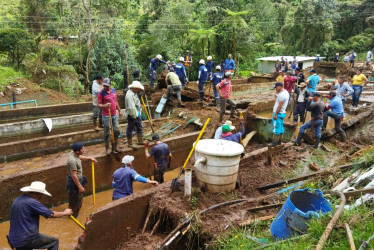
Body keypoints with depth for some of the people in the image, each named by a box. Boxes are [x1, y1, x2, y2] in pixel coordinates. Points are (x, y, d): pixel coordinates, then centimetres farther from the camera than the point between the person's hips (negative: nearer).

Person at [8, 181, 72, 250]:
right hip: (26, 240, -8)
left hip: (13, 240, 9)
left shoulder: (17, 200, 6)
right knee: (54, 241, 5)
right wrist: (65, 213, 2)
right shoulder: (32, 202, -20)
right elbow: (51, 214, -14)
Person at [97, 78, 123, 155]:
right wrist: (105, 105, -31)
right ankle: (107, 148, 14)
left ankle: (115, 147, 22)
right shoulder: (101, 93, -10)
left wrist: (119, 110, 20)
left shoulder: (113, 90, 7)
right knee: (107, 133, 2)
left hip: (114, 115, 6)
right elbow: (98, 104, -11)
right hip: (106, 116, -6)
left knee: (116, 131, 10)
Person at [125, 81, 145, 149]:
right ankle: (130, 143, 17)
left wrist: (137, 114, 15)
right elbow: (131, 107, -26)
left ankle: (140, 141, 32)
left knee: (139, 127, 18)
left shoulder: (134, 93, 9)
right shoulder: (129, 95, -23)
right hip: (132, 115, -10)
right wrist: (133, 116, -19)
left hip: (137, 114, 10)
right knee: (130, 129, 5)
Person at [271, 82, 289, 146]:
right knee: (280, 128, 14)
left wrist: (275, 114, -20)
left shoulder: (282, 94, -21)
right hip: (282, 113, 11)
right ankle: (279, 141, 21)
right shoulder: (286, 92, 12)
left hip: (278, 113, -11)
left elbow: (280, 106, -22)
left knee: (276, 128, -6)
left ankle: (274, 142, -1)